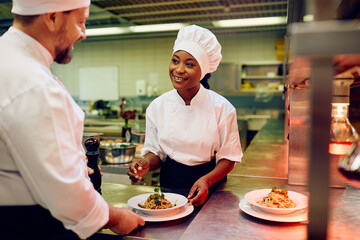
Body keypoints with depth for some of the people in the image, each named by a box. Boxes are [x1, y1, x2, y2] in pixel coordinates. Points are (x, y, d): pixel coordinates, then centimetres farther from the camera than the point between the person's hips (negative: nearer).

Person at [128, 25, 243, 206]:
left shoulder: (222, 107, -9)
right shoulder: (157, 106, -2)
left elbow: (228, 157, -4)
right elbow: (156, 151, 7)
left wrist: (206, 180, -20)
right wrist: (146, 163, -14)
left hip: (210, 187, -2)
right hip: (169, 183, 2)